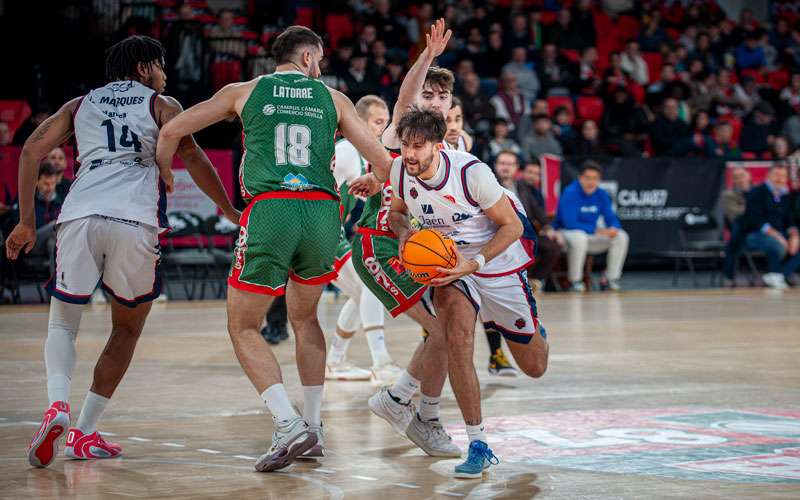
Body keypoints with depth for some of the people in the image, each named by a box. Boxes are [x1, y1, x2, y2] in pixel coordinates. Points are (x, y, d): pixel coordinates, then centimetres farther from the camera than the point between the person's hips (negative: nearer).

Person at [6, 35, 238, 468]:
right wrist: (231, 213, 13)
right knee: (127, 329, 18)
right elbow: (192, 158, 5)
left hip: (79, 216, 2)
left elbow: (32, 149, 15)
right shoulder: (161, 105, 18)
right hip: (135, 221, -2)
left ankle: (58, 404, -16)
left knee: (62, 324, 14)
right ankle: (85, 433, 15)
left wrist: (26, 221, 17)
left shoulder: (80, 104, 26)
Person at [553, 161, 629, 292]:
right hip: (566, 233, -6)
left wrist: (613, 228, -23)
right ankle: (575, 281, -25)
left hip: (591, 236, 6)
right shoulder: (570, 193, -18)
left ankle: (611, 279, -4)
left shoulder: (601, 195, 1)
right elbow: (570, 223, -24)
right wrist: (596, 230, -24)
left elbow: (611, 219, 3)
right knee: (579, 237, -40)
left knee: (621, 236, -9)